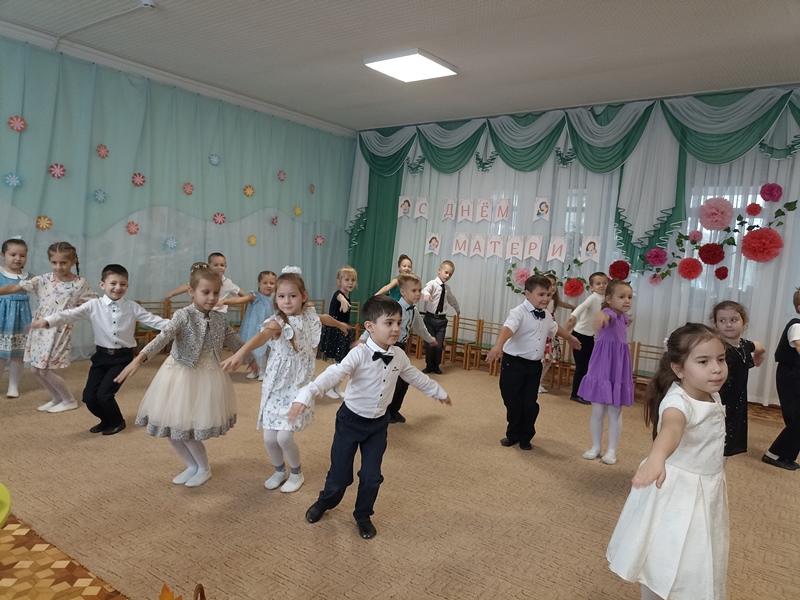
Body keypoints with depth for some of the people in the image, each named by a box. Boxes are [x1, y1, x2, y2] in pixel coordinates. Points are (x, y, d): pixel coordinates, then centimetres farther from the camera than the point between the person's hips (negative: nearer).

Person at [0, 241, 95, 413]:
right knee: (36, 369, 10)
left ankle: (70, 401, 16)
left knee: (46, 370, -3)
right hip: (40, 329, 5)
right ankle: (57, 398, 30)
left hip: (59, 332, -5)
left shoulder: (80, 284, -9)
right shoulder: (43, 280, -4)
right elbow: (15, 287, -9)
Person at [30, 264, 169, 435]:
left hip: (123, 357, -2)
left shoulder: (133, 307, -4)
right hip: (102, 355, 3)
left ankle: (117, 422, 19)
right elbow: (71, 314, -14)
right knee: (89, 396, 2)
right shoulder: (94, 306, -4)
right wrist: (47, 321, -31)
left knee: (104, 394, -11)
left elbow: (153, 320, -7)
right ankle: (107, 420, 32)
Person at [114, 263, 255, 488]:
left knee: (187, 430, -1)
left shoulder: (220, 319, -2)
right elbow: (163, 337, -31)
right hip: (181, 377, 0)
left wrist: (250, 358, 30)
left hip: (206, 378, 1)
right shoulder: (183, 316, -14)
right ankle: (193, 465, 32)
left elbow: (234, 341, 16)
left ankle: (204, 468, 25)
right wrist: (140, 358, -46)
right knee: (171, 428, 7)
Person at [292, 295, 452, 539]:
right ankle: (324, 502, 41)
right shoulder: (359, 354, -24)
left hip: (378, 423, 4)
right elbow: (333, 374, -37)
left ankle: (363, 516, 32)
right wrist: (306, 396, -53)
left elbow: (417, 378, 13)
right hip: (351, 420, -4)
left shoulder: (399, 356, -6)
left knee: (372, 475, 4)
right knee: (340, 474, 8)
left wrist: (439, 392, 27)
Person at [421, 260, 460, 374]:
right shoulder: (433, 283, -9)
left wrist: (457, 309, 49)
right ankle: (429, 366, 22)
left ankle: (436, 366, 24)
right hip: (430, 318, -4)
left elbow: (452, 299, 32)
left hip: (441, 319, 4)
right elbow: (426, 289, -33)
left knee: (439, 345, 2)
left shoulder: (447, 288, 11)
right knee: (429, 344, 2)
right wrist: (426, 294, -57)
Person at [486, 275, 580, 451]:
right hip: (513, 363, -5)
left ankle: (525, 437, 24)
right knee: (512, 402, 4)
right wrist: (498, 346, -54)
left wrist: (570, 337, 51)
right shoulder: (519, 312, -16)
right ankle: (513, 435, 26)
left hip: (534, 365, 5)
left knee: (530, 404, 5)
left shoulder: (547, 316, 9)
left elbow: (555, 327, 32)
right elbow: (508, 328, -35)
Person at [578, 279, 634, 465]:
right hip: (602, 369, -5)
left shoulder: (623, 316, 6)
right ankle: (596, 447, 21)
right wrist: (601, 316, -65)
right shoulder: (610, 313, -15)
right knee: (597, 411, 6)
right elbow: (606, 316, -46)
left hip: (618, 371, 5)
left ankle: (611, 450, 18)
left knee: (615, 412, 8)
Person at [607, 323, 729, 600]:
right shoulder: (678, 401, -32)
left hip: (708, 490, 8)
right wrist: (656, 457, -74)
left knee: (699, 559, 24)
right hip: (677, 490, -8)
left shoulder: (713, 395, -6)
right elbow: (671, 427, -56)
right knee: (665, 561, 6)